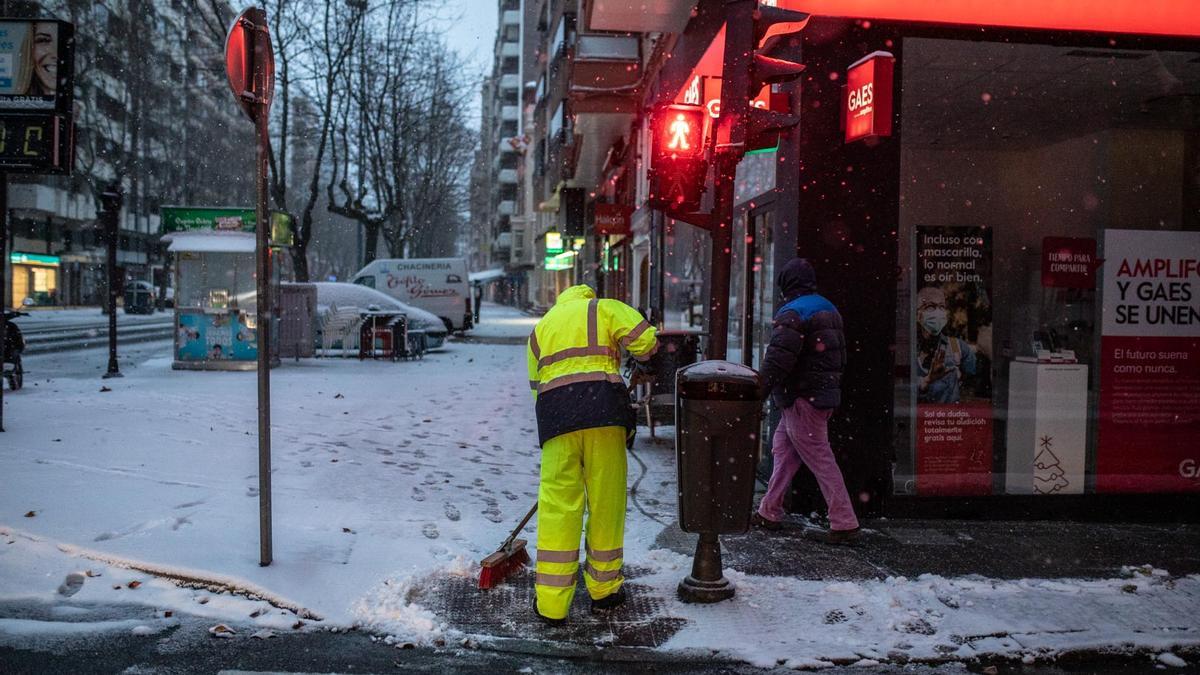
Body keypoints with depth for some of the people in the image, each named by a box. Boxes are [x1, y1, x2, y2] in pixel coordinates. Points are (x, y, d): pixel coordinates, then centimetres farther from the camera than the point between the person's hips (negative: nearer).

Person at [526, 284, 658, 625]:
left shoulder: (540, 329, 28)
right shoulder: (604, 309, 15)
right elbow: (644, 341, 0)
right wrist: (644, 359, 21)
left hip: (554, 412, 3)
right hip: (603, 407, -3)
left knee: (557, 508, 4)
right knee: (606, 503, 9)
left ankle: (551, 602, 6)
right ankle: (604, 588, 20)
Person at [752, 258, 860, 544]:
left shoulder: (792, 313, -15)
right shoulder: (828, 308, 15)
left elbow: (778, 358, -22)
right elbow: (839, 353, 21)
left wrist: (761, 390, -17)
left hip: (803, 398, -10)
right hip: (826, 393, 10)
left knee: (820, 459, -5)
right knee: (783, 448, 16)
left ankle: (844, 525, -3)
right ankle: (769, 513, 22)